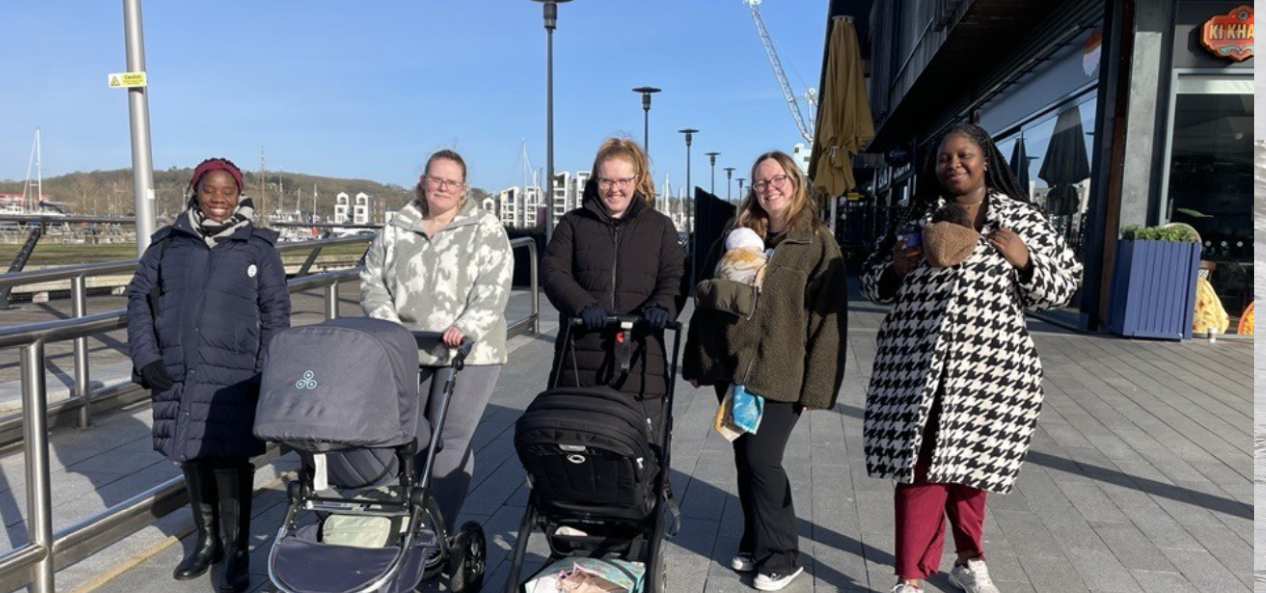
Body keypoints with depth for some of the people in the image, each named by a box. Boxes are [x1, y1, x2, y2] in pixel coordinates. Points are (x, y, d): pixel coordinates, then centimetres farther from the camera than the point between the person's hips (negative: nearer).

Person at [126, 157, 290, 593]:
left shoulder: (258, 248, 3)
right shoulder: (168, 243, 9)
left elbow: (276, 312, 3)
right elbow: (139, 297, 11)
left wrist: (269, 372, -5)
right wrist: (145, 356, 0)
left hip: (232, 378, -3)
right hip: (175, 374, 3)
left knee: (230, 460, -5)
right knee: (191, 458, 11)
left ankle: (238, 551, 8)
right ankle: (206, 541, 29)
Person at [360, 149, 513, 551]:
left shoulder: (486, 230, 1)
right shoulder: (395, 230, 14)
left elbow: (494, 288, -8)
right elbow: (372, 281, 12)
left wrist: (465, 327, -21)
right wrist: (388, 323, -4)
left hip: (466, 353, -4)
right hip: (405, 353, 4)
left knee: (451, 441, -6)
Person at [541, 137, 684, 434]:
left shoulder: (660, 226, 13)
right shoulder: (573, 223, 12)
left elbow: (675, 276, 3)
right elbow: (553, 271, 0)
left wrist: (661, 306, -20)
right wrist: (583, 305, -19)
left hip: (640, 361, 0)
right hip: (580, 361, 1)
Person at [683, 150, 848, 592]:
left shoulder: (817, 242, -3)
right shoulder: (737, 235, 11)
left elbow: (829, 318, -7)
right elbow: (707, 299, 13)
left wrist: (816, 385, -11)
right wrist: (697, 361, 11)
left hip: (779, 374, -5)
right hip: (731, 367, 5)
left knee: (762, 459, -6)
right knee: (744, 459, 12)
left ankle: (781, 557, 13)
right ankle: (755, 543, 29)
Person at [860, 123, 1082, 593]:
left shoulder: (1021, 218, 5)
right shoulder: (916, 217, 8)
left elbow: (1060, 289, 5)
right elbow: (874, 284, 12)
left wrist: (1024, 261, -13)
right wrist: (895, 269, -10)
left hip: (986, 366, 0)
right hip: (918, 365, 0)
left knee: (968, 466, 13)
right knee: (920, 467, -1)